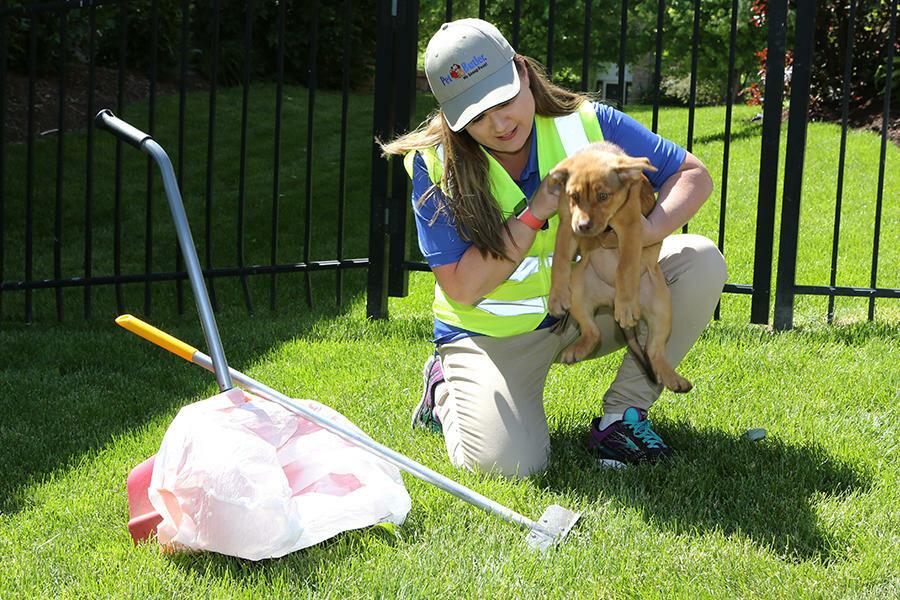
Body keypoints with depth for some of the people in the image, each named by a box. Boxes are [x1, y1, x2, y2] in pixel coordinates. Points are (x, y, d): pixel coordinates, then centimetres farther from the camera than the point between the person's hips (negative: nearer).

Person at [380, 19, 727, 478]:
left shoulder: (584, 124, -13)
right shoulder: (436, 164, -18)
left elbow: (694, 174, -8)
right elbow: (461, 289, -20)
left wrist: (649, 231, -29)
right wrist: (534, 214, -27)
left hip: (588, 309, 3)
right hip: (493, 333, -3)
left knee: (700, 261, -18)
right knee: (507, 465, -26)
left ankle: (623, 413, -7)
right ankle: (445, 386, 11)